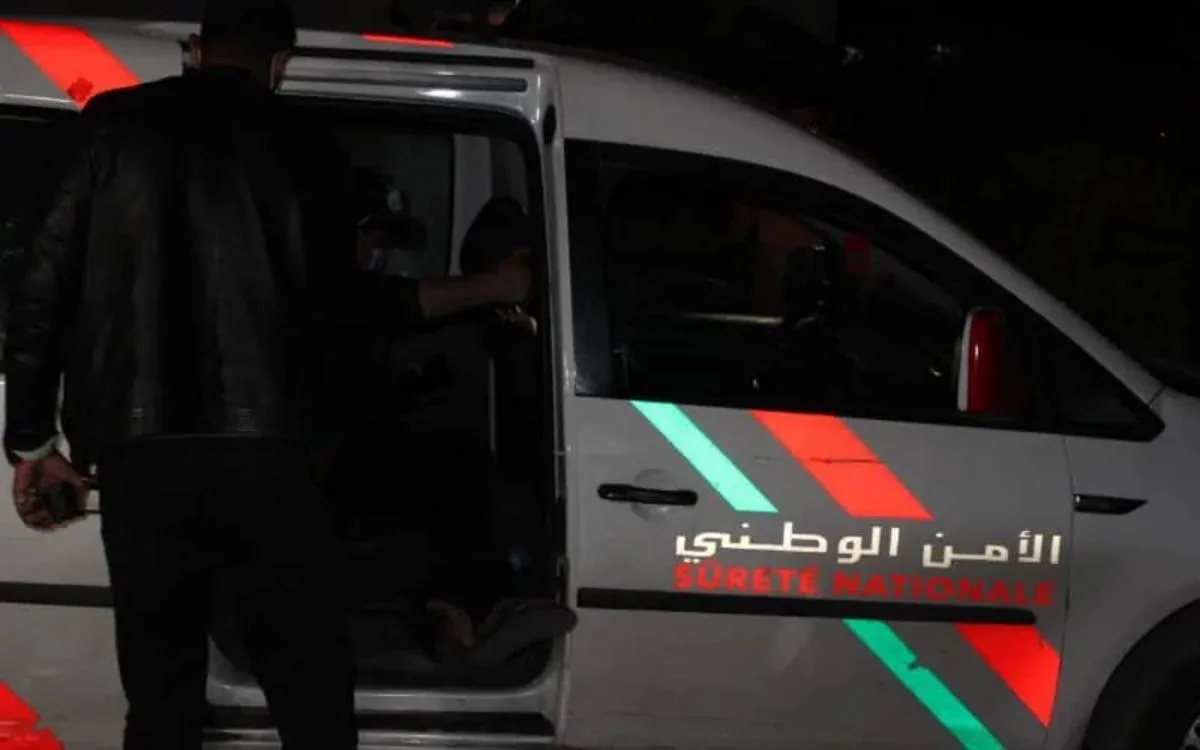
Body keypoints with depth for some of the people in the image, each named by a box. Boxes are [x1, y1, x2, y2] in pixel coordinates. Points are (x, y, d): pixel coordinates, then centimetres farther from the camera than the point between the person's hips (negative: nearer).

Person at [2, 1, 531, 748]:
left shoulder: (117, 129, 9)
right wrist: (485, 290, 28)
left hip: (142, 454, 1)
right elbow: (340, 303, 14)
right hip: (267, 452, -1)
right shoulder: (305, 151, 8)